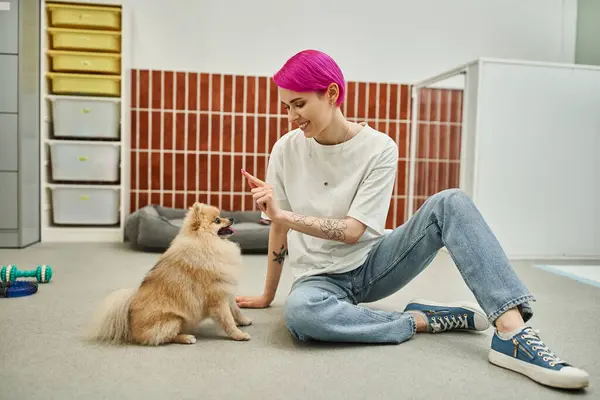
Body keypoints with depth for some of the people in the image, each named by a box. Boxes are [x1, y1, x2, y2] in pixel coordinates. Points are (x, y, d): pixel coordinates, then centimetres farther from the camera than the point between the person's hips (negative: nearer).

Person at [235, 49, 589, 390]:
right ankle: (423, 320, -18)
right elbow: (279, 227, 1)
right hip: (320, 277, 0)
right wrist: (268, 296, 8)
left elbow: (353, 231, -18)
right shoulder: (287, 150, -7)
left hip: (371, 264, 0)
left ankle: (513, 333, -30)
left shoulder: (380, 148, -13)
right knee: (300, 312, -38)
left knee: (450, 203, -22)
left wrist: (283, 214, -24)